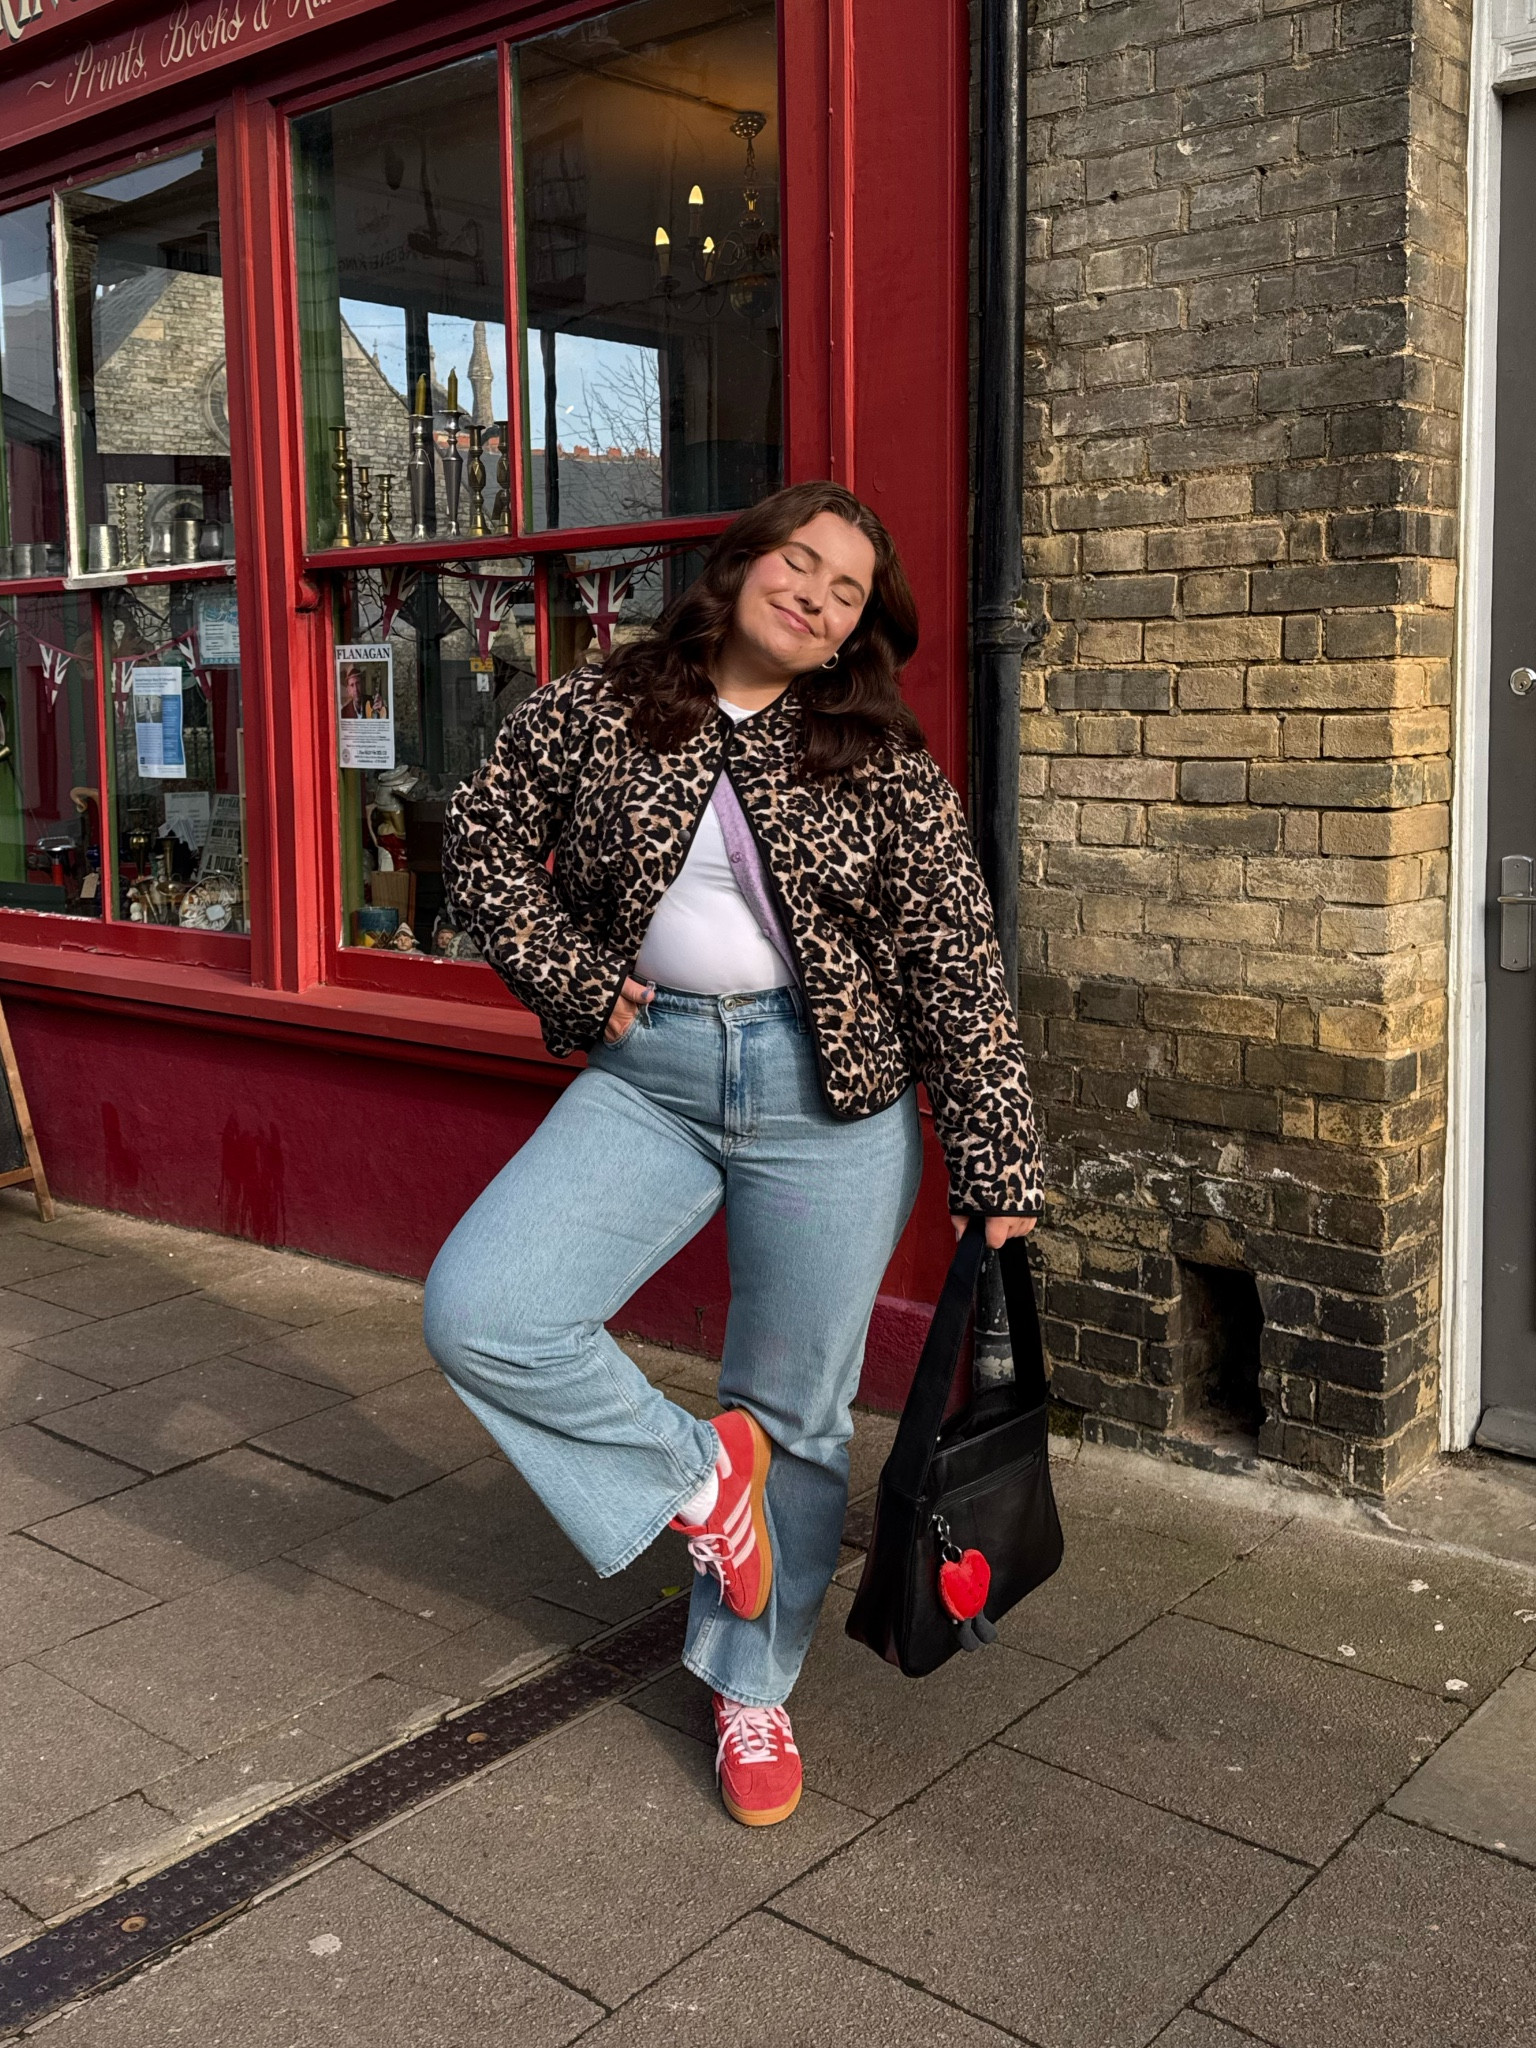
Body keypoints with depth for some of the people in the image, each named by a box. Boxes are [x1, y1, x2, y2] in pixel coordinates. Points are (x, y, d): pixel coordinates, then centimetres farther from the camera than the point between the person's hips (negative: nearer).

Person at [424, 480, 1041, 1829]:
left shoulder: (883, 765, -1)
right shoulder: (596, 709, 3)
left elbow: (958, 965, -2)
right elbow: (485, 837, 11)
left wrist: (995, 1162, -5)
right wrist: (577, 980, -3)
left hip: (829, 1099, -1)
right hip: (648, 1074, 2)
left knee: (796, 1414, 7)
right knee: (476, 1314, -15)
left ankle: (754, 1690, 30)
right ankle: (696, 1475, 10)